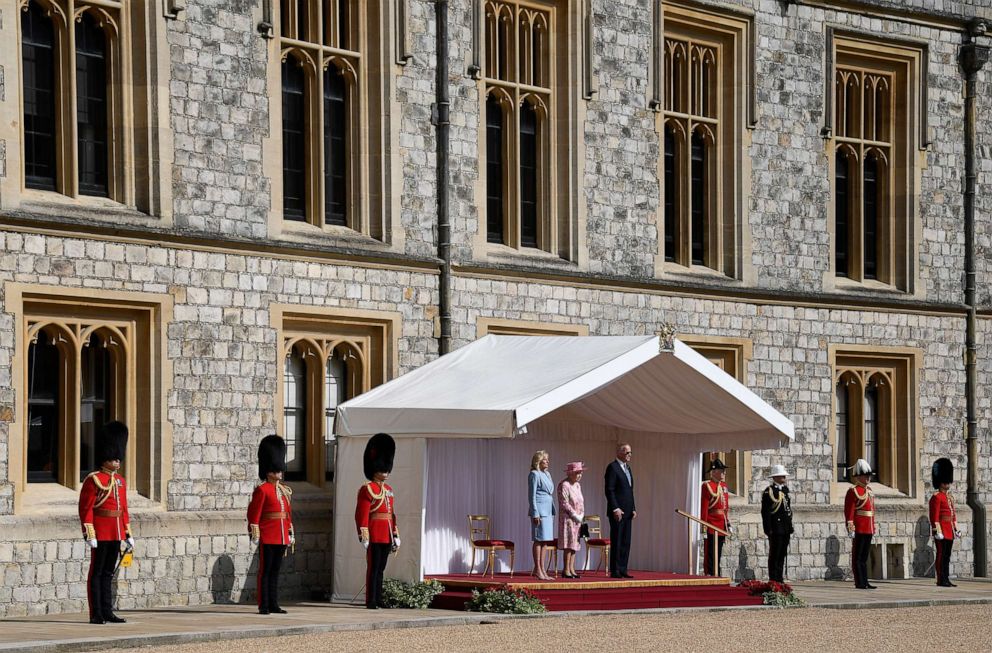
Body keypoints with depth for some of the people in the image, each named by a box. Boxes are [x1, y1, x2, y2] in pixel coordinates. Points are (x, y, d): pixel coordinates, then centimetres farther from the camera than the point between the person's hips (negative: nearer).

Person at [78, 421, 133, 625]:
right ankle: (96, 614, -1)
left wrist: (128, 534, 15)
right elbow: (85, 509, -12)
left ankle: (107, 612, 14)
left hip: (115, 534, 7)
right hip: (101, 533, -7)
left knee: (108, 573, 11)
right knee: (97, 572, -2)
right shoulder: (93, 480, -9)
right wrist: (89, 535, -18)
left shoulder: (120, 481, 14)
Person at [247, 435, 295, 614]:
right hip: (267, 538, -7)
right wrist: (254, 534, -15)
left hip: (281, 538, 7)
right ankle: (264, 605, -1)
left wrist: (291, 534, 17)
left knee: (275, 571, 10)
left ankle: (273, 604, 13)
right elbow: (254, 513, -10)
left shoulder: (285, 491, 15)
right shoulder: (262, 490, -7)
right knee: (265, 571, -3)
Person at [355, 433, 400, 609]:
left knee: (380, 569, 10)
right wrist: (364, 537, -19)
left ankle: (378, 600, 14)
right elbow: (362, 515, -14)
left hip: (386, 536, 8)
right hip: (374, 534, -8)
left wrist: (396, 536, 18)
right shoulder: (367, 489, -8)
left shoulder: (388, 490, 17)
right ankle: (371, 601, -3)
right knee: (373, 568, -5)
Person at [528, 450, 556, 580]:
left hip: (548, 511, 8)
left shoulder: (547, 474, 17)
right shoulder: (534, 474, -8)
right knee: (539, 540, -7)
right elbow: (532, 495, -11)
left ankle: (541, 569, 11)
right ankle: (537, 569, -4)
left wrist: (554, 510, 18)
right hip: (540, 510, -8)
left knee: (545, 540, 8)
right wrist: (535, 513, -16)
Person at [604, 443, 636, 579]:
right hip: (617, 511, -8)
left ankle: (622, 570, 10)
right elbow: (609, 490, -14)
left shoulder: (627, 468, 18)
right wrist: (615, 509, -19)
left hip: (627, 511, 8)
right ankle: (615, 571, -3)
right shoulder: (612, 467, -9)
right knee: (616, 542, -5)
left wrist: (633, 509, 15)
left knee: (625, 542, 7)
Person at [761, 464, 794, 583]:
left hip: (785, 529, 7)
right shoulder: (768, 491, -8)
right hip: (775, 528, -7)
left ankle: (780, 578, 14)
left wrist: (790, 526, 16)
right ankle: (773, 579, -2)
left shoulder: (785, 489, 15)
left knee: (782, 555, 9)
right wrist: (768, 529, -16)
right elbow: (765, 512, -11)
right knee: (774, 555, -5)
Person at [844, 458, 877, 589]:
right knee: (858, 556, -3)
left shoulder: (869, 490, 17)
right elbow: (849, 511, -14)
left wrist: (874, 525, 21)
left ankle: (865, 582, 14)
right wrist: (850, 527, -20)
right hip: (859, 528, -8)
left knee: (864, 556, 11)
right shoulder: (853, 491, -9)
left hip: (868, 529, 8)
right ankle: (859, 583, -2)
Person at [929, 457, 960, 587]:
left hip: (949, 531, 9)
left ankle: (946, 579, 12)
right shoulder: (936, 497, -10)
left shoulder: (950, 497, 18)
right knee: (941, 555, -6)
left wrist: (956, 528, 17)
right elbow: (934, 517, -15)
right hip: (942, 530, -9)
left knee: (947, 556, 9)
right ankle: (941, 580, -5)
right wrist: (937, 532, -19)